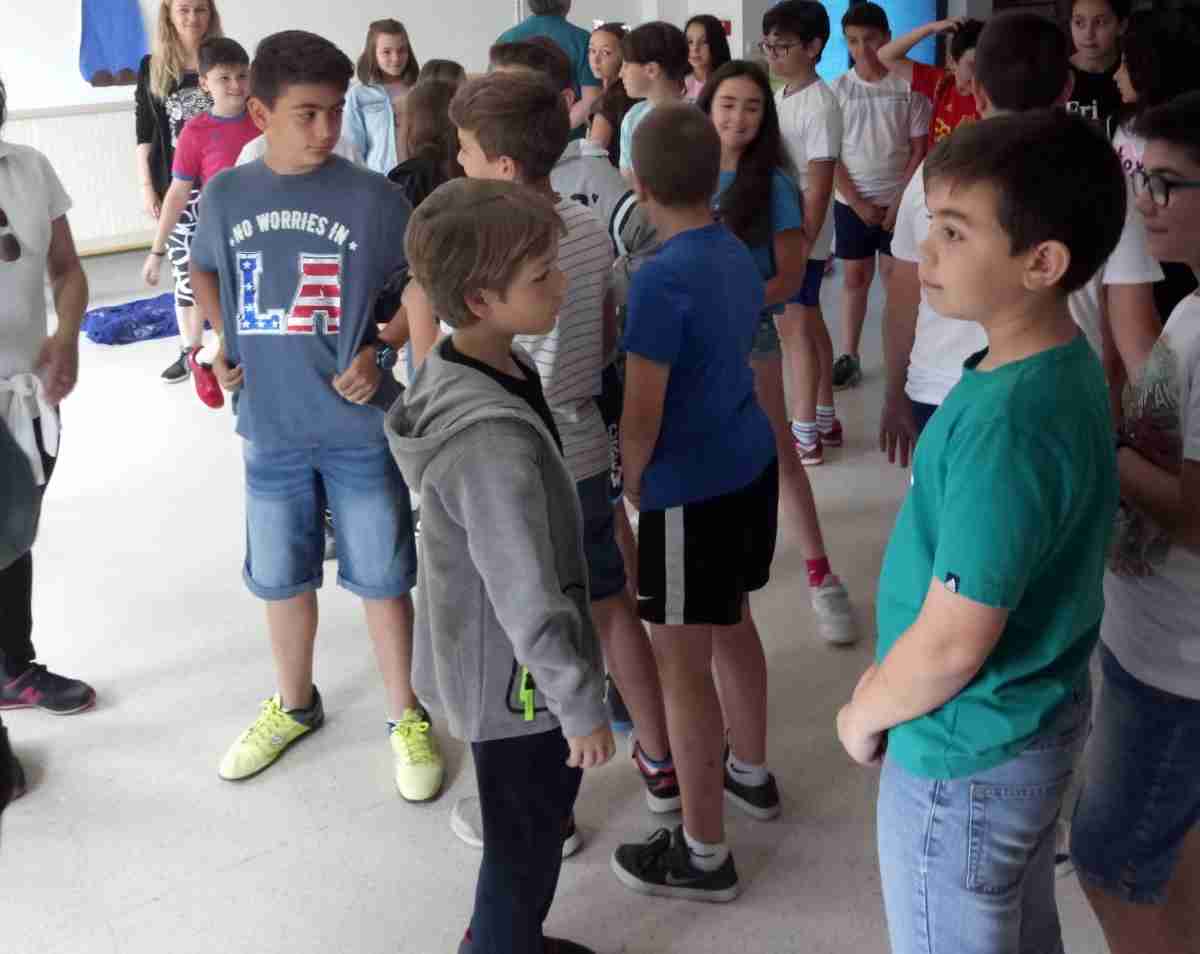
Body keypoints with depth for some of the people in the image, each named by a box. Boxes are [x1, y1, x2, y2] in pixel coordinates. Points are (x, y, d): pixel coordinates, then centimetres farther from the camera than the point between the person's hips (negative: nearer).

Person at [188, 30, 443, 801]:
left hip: (361, 428, -3)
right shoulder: (225, 195, 0)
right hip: (269, 427, 3)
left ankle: (406, 716, 26)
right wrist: (224, 343, 4)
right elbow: (206, 270, 19)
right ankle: (295, 704, 40)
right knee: (280, 576, 17)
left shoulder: (375, 199, -10)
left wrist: (379, 352, -13)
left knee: (381, 578, 7)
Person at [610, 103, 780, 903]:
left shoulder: (662, 279, -22)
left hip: (691, 492, -9)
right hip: (751, 466, 9)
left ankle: (704, 854, 16)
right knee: (733, 626, 25)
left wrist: (632, 481, -4)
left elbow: (642, 413, -21)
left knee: (683, 666, 3)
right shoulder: (739, 254, 4)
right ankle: (752, 773, 45)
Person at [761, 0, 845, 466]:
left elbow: (819, 186, -19)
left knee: (792, 326, -3)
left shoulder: (820, 104, -16)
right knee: (809, 323, 15)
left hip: (802, 236, -9)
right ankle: (825, 419, 27)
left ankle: (804, 436, 6)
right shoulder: (783, 96, 10)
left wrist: (802, 245, -22)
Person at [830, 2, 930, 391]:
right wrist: (858, 202, -8)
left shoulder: (908, 86, -4)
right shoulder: (839, 88, -1)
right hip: (852, 201, 1)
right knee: (856, 277, 8)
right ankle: (849, 356, 14)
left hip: (897, 200, -1)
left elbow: (919, 150, -3)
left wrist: (900, 201, -10)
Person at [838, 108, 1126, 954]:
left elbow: (953, 643, -27)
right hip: (1039, 716, 8)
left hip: (967, 755, -8)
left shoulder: (1004, 425, -32)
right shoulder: (1068, 366, -4)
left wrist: (866, 712, -7)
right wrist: (890, 677, 10)